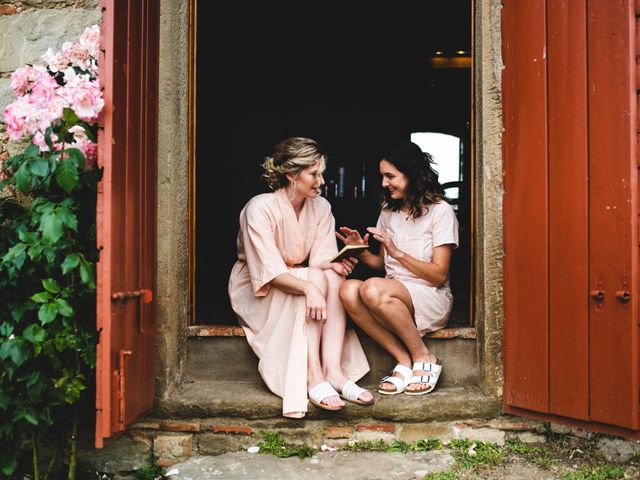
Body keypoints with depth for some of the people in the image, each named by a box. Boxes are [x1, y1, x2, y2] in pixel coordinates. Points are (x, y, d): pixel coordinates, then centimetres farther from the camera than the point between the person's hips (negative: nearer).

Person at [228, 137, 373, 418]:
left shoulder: (321, 207, -3)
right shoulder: (260, 208, -21)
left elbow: (321, 259, -7)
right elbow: (270, 273, -29)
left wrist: (336, 263, -31)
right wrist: (309, 287, -45)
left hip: (299, 279, 6)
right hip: (255, 291, -5)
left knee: (334, 277, -24)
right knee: (315, 278, -31)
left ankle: (333, 370, -31)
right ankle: (313, 378, -35)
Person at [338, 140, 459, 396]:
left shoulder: (440, 212, -5)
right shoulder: (388, 211, 14)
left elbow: (439, 275, -8)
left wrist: (398, 252, -16)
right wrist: (362, 253, -4)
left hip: (432, 300, -5)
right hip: (394, 294, 6)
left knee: (373, 289, -35)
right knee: (348, 290, -27)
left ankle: (424, 358, -15)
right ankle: (404, 361, -18)